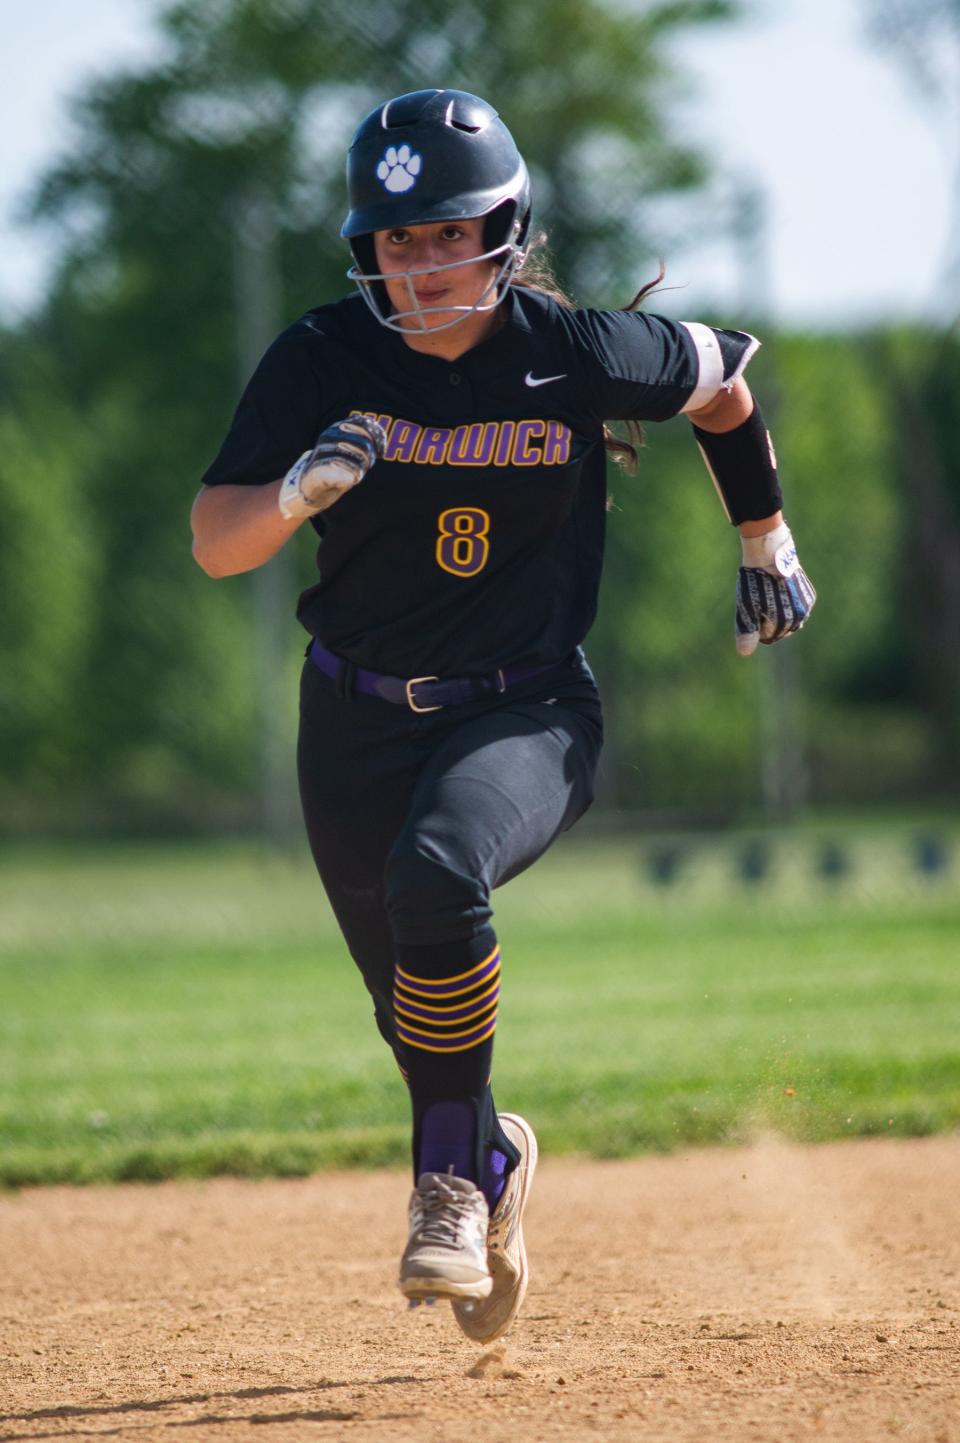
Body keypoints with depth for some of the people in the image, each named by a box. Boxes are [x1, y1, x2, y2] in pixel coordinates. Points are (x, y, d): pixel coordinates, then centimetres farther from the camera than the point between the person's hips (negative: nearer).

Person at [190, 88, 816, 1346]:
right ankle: (491, 1157, 45)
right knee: (418, 1009, 11)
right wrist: (303, 486, -35)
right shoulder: (322, 362, -11)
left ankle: (452, 1176, -18)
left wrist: (766, 547, 16)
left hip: (527, 715, -3)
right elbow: (214, 544, -14)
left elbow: (724, 380, 7)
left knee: (437, 874, -33)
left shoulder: (579, 354, -13)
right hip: (359, 722, 3)